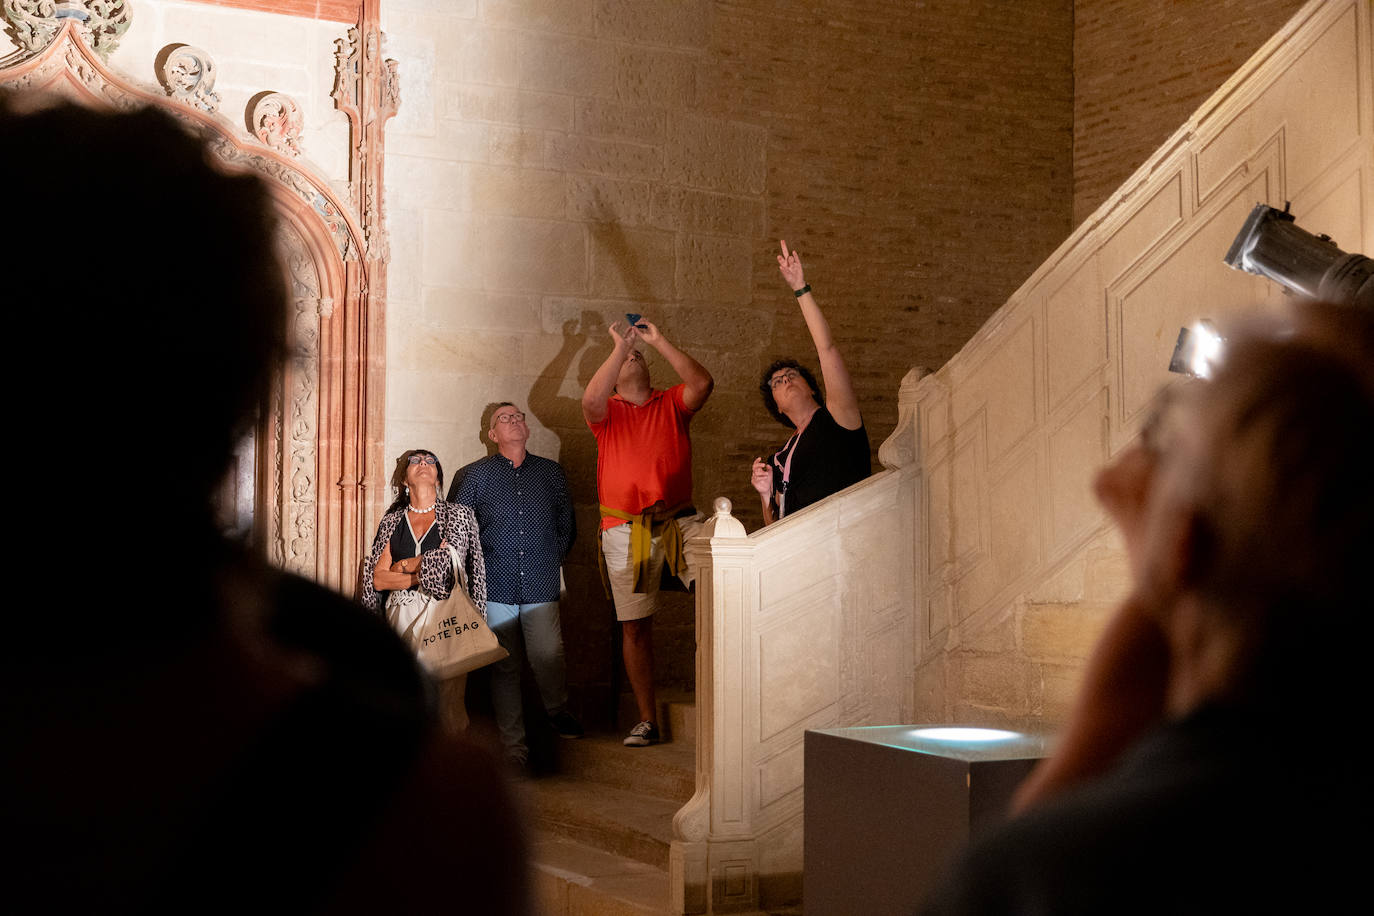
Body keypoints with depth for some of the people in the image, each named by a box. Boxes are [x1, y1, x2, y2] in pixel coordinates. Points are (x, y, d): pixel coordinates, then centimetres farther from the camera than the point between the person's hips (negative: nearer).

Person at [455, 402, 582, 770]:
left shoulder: (550, 473, 12)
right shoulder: (478, 475, 8)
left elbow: (566, 525, 18)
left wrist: (551, 560, 10)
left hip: (541, 587, 0)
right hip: (496, 588, 0)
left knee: (549, 659, -12)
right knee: (504, 667, 1)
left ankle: (558, 711, 17)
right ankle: (514, 746, 8)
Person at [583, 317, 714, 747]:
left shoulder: (672, 404, 11)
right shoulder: (607, 411, 6)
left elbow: (702, 383, -9)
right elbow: (591, 399, -18)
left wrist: (659, 341, -9)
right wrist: (619, 346, -15)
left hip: (678, 520, 1)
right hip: (624, 530, 0)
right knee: (635, 627, 4)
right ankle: (647, 720, 13)